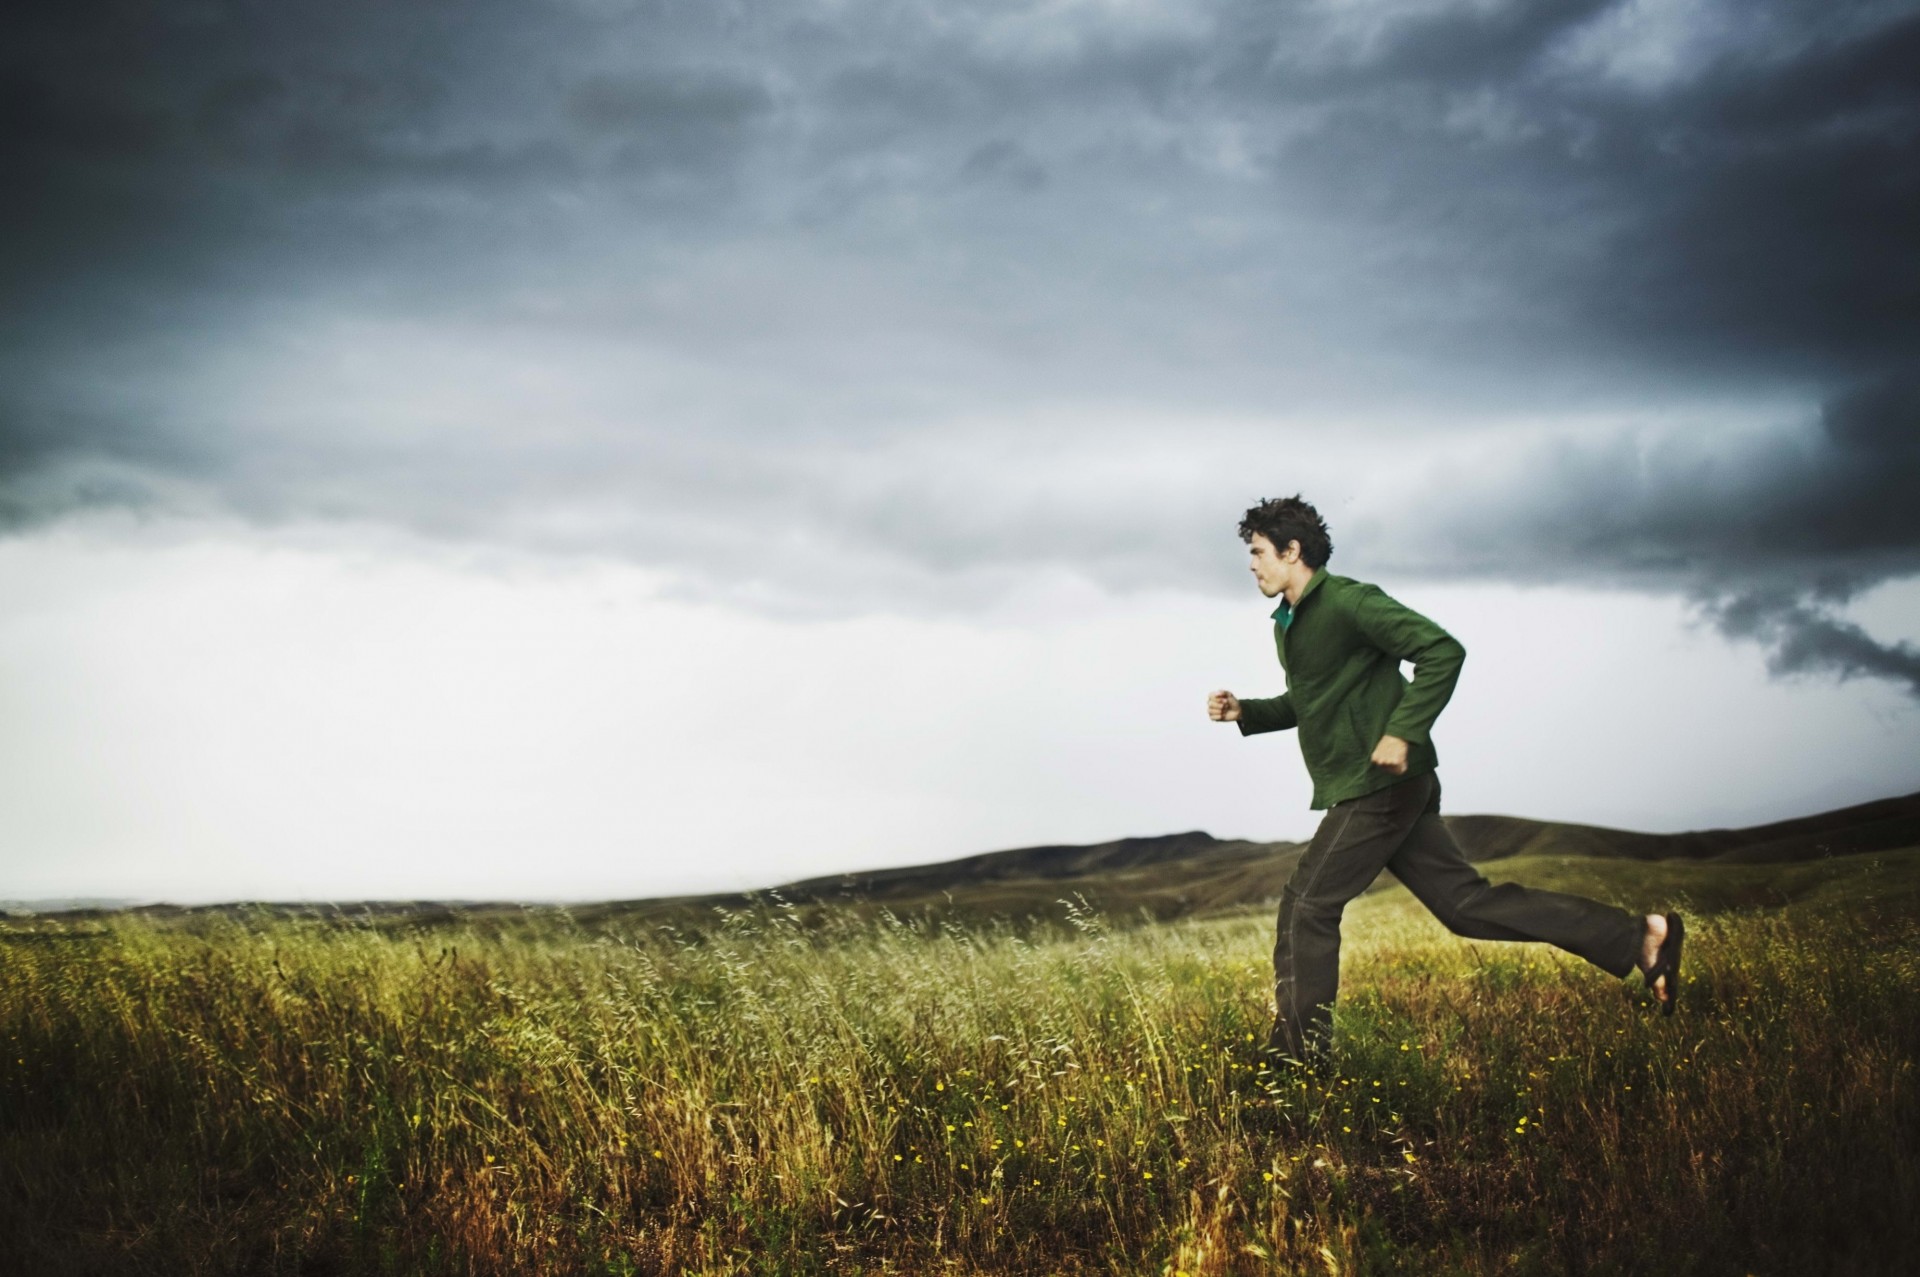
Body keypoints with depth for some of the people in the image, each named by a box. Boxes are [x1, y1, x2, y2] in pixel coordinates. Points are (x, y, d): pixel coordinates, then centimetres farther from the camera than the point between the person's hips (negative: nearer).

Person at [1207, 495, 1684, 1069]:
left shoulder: (1348, 601, -12)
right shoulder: (1288, 621, 17)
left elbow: (1443, 651, -19)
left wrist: (1402, 731, -26)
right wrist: (1245, 712, 13)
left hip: (1382, 782, -10)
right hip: (1359, 789, 10)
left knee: (1306, 906, -8)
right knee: (1466, 901, 7)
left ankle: (1297, 1055, 0)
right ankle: (1639, 937, 9)